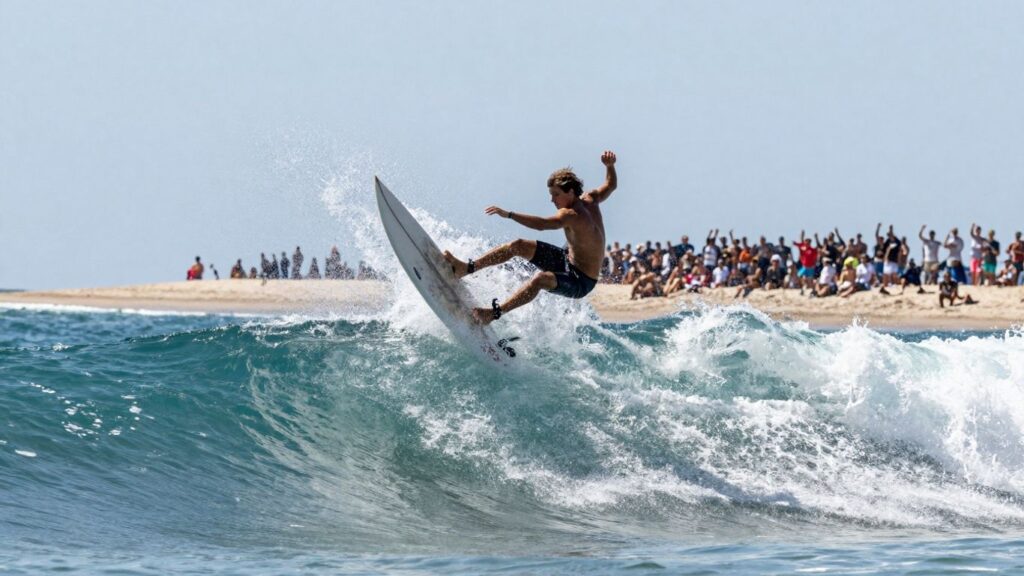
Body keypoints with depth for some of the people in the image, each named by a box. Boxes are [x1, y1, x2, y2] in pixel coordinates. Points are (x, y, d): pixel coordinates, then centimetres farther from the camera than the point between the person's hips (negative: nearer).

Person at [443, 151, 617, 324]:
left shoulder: (571, 215, -29)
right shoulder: (590, 200, -1)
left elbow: (542, 224, -44)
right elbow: (611, 185, 17)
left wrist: (508, 215, -48)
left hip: (581, 282, -11)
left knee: (540, 279, -42)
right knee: (519, 245, 0)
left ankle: (495, 312, -48)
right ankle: (467, 268, -1)